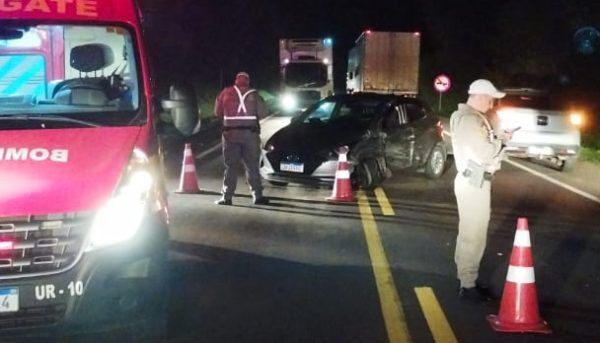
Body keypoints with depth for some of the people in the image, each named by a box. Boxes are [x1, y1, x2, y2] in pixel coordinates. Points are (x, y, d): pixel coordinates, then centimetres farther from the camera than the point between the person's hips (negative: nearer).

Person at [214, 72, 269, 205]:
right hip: (250, 134, 0)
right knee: (252, 167, 6)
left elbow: (218, 112, 6)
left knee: (231, 167, 4)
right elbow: (263, 113, -2)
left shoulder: (226, 93, 1)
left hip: (231, 134, 0)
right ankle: (258, 196, 4)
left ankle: (227, 197, 1)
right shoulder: (253, 95, 1)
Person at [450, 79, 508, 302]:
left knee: (468, 233, 18)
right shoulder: (470, 119, -19)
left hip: (472, 181, 11)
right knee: (474, 235, -6)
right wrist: (501, 141, -8)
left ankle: (465, 276, 30)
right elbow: (484, 152, -25)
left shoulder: (468, 116, 15)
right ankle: (468, 286, 0)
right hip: (475, 183, -11)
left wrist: (497, 140, 1)